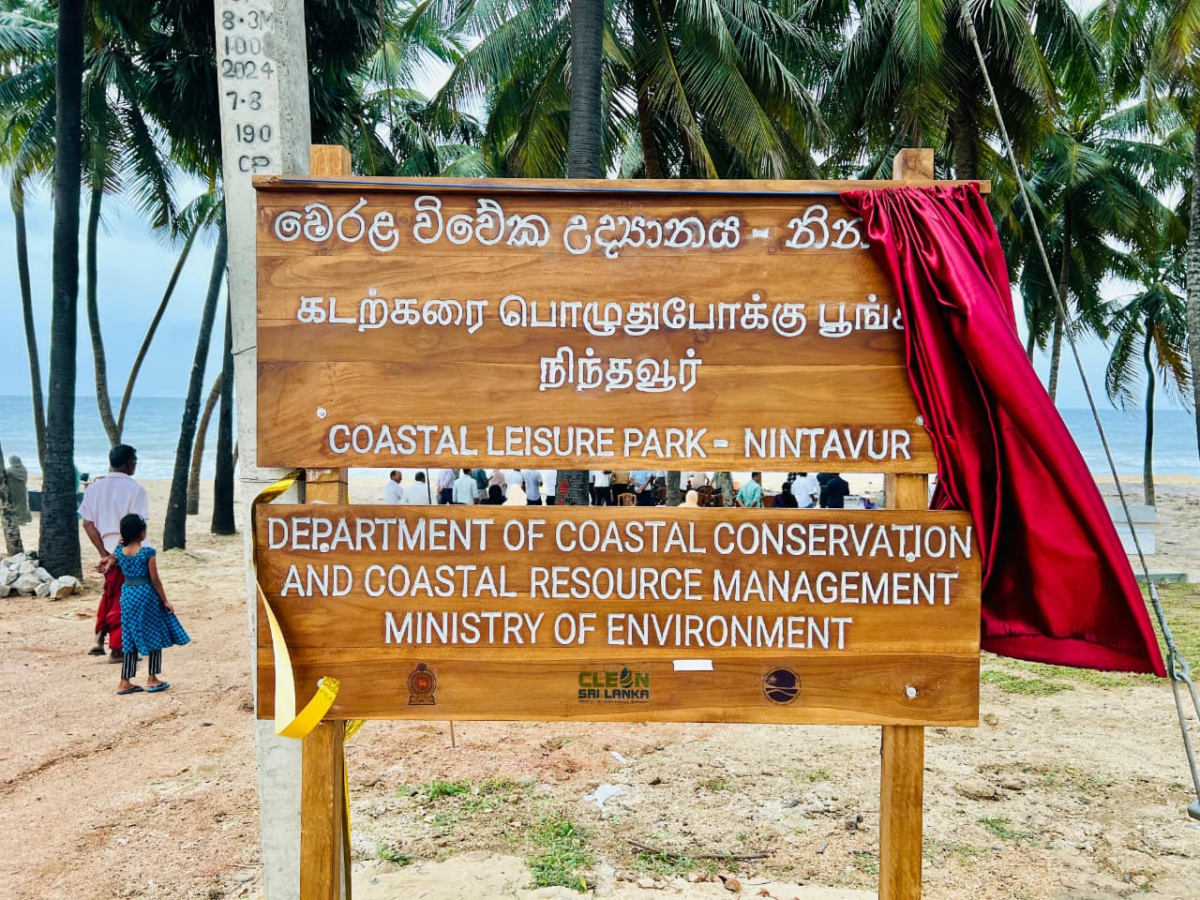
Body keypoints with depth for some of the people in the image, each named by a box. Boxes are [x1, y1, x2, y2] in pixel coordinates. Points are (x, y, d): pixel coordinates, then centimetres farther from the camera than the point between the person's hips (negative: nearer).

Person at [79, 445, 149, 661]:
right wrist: (115, 556, -14)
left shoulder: (94, 487, 4)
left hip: (108, 551, 5)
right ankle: (117, 649, 9)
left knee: (109, 595, 24)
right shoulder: (135, 489, -12)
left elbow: (87, 523, 1)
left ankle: (99, 641, 22)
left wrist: (104, 554, -1)